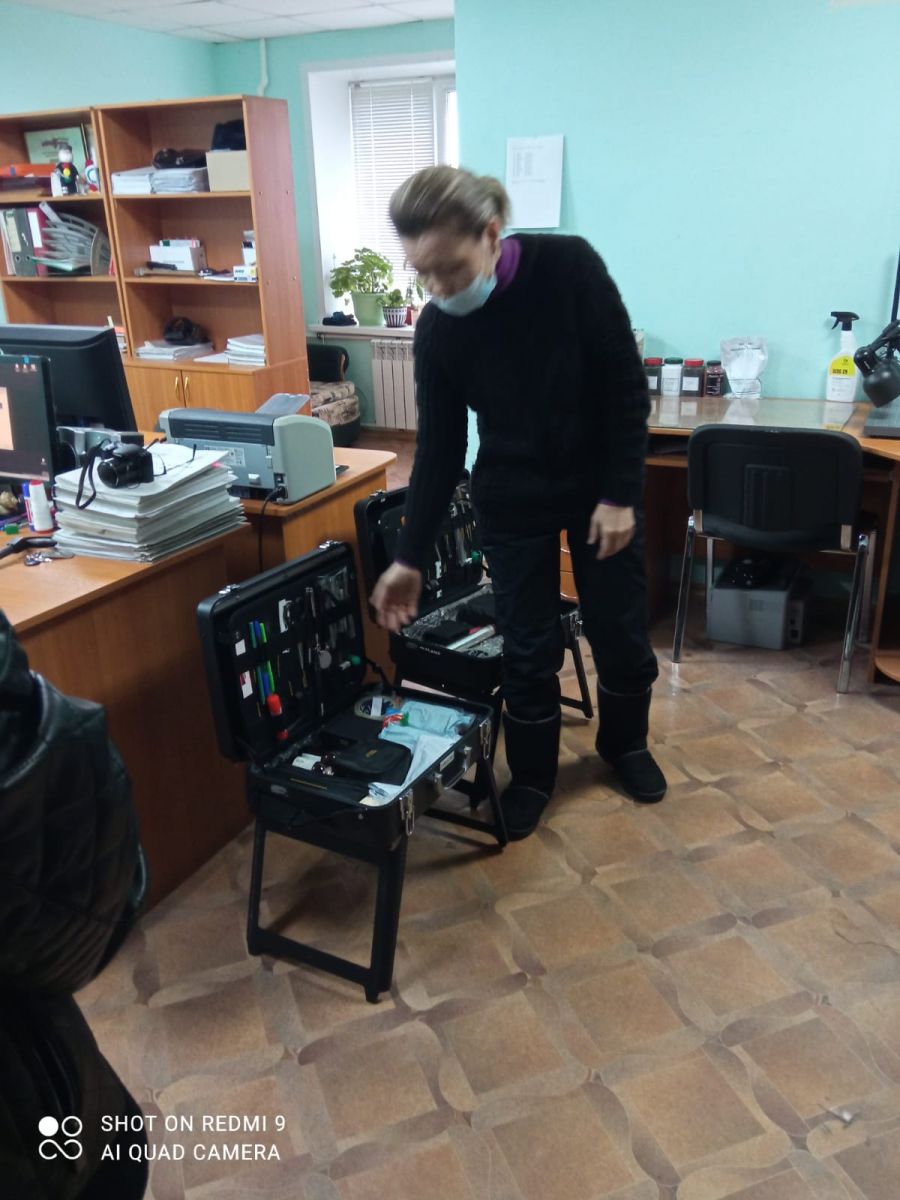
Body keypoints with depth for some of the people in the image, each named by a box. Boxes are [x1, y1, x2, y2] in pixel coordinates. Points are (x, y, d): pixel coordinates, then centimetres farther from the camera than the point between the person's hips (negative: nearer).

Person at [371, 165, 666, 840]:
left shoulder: (570, 266, -20)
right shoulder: (437, 330, -13)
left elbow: (626, 388, -14)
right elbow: (440, 447, -7)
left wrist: (621, 495, -15)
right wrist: (412, 557, -8)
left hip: (601, 487, 0)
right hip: (512, 502, 1)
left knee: (622, 631, 10)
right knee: (528, 647, 4)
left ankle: (624, 744, 38)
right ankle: (532, 775, 27)